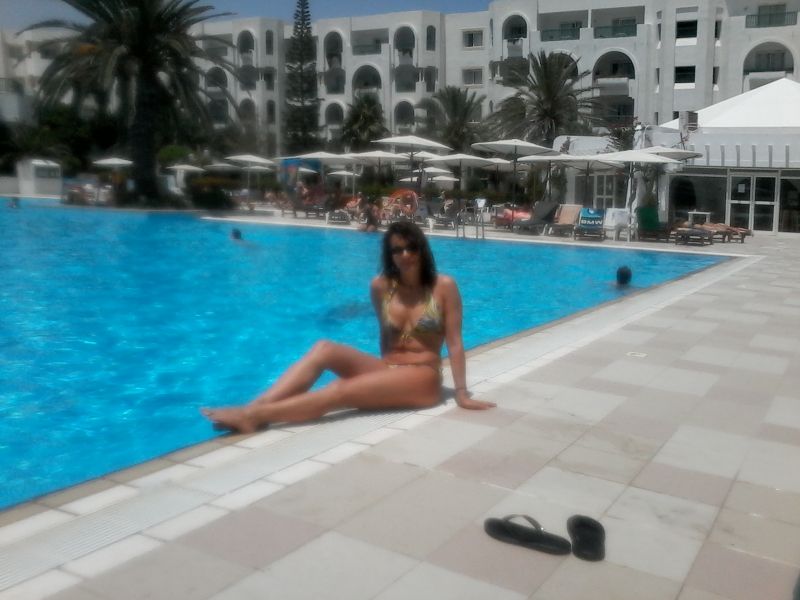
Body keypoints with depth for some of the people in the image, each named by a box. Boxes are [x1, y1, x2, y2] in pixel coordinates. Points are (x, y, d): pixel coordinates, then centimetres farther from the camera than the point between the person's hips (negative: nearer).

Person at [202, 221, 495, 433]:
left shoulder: (444, 287, -7)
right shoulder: (380, 286, 4)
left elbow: (454, 342, -7)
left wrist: (462, 393, -8)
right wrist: (385, 371, 10)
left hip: (422, 379, -5)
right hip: (387, 370, 5)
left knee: (339, 391, -28)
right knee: (324, 349, -20)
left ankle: (256, 415, -34)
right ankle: (254, 407, -32)